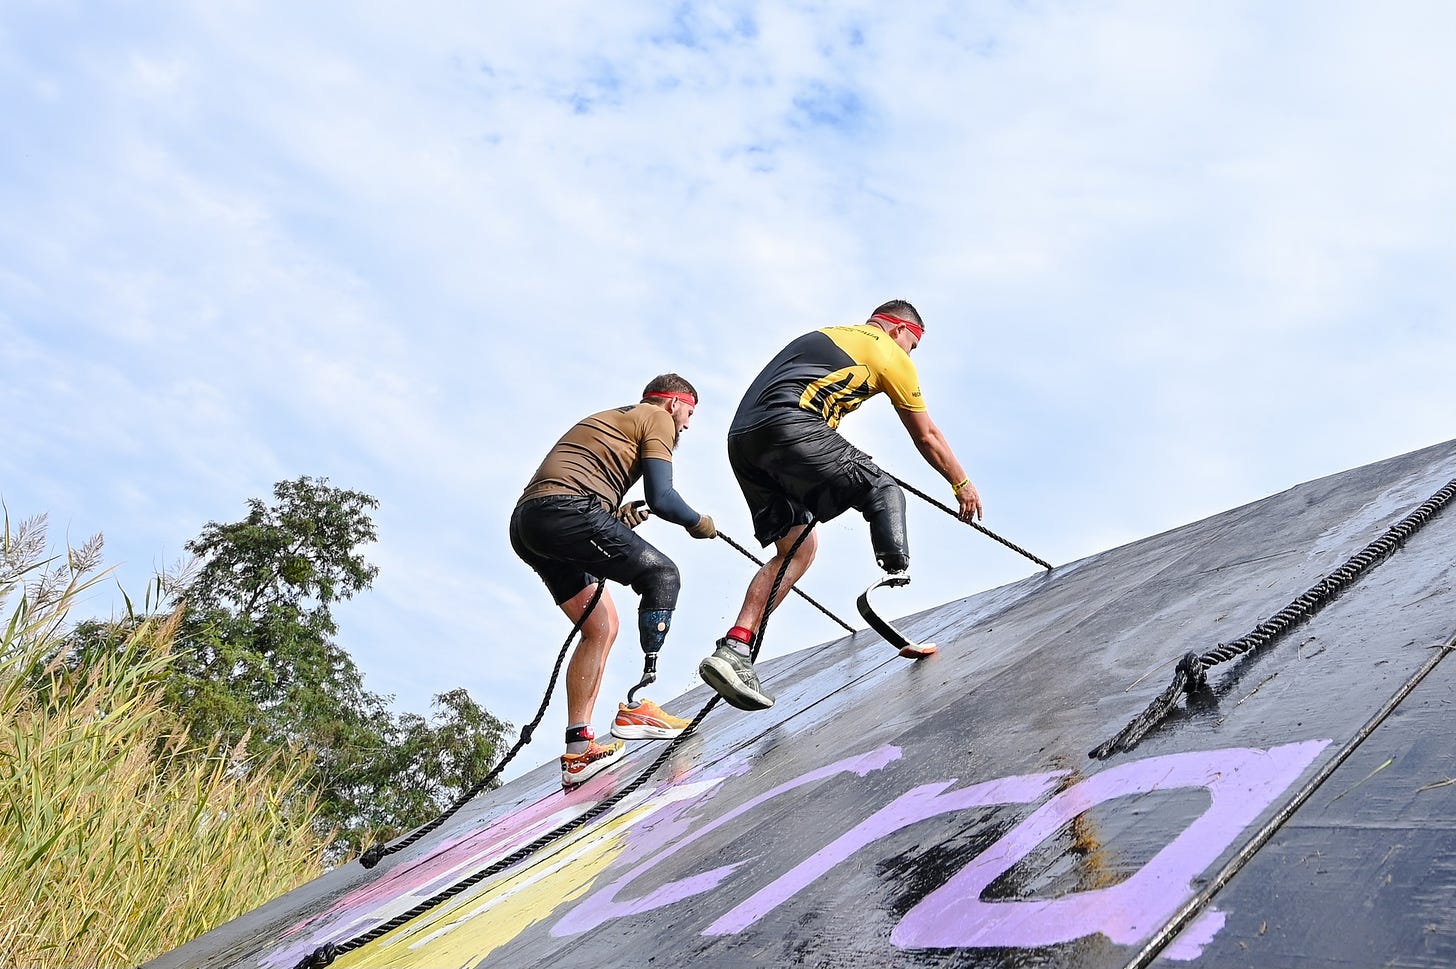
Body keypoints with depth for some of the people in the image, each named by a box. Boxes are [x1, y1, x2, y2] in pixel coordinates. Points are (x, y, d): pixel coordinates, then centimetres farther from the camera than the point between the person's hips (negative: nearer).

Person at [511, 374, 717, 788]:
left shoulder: (614, 418, 34)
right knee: (661, 574, -6)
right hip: (564, 509, -9)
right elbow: (662, 498, -5)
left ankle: (578, 749, 8)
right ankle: (636, 706, -16)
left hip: (524, 522, 9)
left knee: (602, 626, 12)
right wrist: (699, 523, 12)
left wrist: (618, 517, 17)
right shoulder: (658, 418, 7)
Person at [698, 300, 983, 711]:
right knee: (883, 491, 3)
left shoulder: (822, 336, 36)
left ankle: (733, 651, 1)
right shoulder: (890, 353, 15)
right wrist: (962, 484, 33)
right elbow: (926, 437, 20)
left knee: (798, 548, 10)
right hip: (788, 425, -7)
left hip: (741, 438, 7)